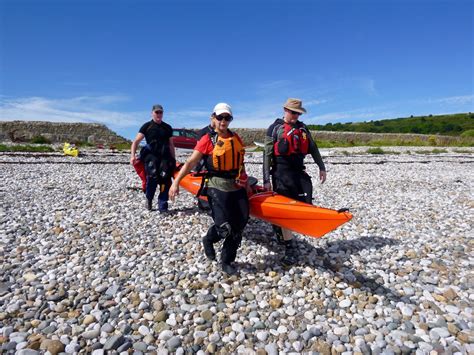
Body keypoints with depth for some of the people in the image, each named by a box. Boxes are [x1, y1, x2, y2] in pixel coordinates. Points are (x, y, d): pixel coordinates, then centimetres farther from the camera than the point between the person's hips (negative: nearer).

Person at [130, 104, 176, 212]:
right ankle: (149, 199, 12)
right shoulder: (147, 126, 8)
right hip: (151, 155, -2)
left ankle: (163, 207, 2)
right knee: (152, 176, -17)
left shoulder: (168, 128, 19)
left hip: (165, 157, 3)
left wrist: (173, 160, 15)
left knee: (165, 180, -6)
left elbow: (171, 145, 21)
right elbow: (136, 141, 0)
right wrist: (133, 155, -14)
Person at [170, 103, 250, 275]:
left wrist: (246, 183, 21)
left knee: (238, 226, 5)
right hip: (217, 187, -5)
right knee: (224, 227, -11)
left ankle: (227, 261, 23)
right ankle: (208, 240, 26)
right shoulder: (208, 139, -4)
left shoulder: (236, 138, 12)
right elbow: (190, 163, -9)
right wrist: (176, 182, -18)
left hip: (237, 187, 6)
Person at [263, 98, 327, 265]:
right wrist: (266, 179, -10)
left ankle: (279, 226, 25)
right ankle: (291, 249, 10)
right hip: (281, 173, -5)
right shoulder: (275, 128, -2)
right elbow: (267, 155, -6)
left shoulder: (303, 128, 13)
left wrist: (321, 167, 13)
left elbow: (313, 149, 19)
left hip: (299, 172, 5)